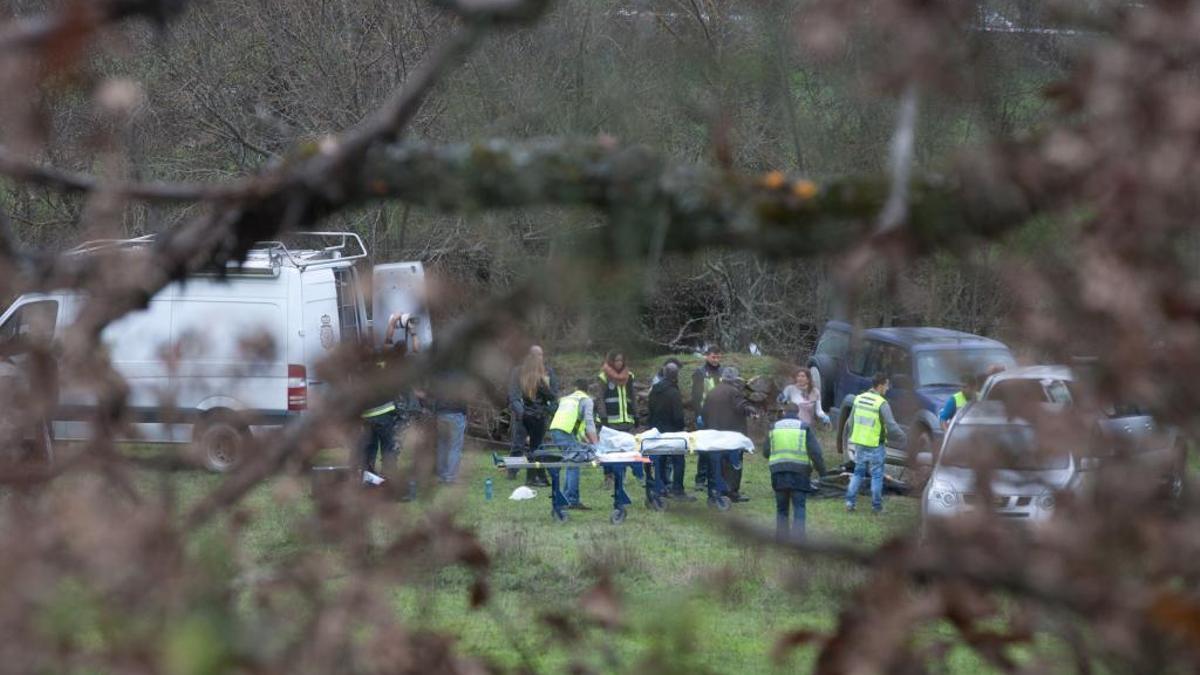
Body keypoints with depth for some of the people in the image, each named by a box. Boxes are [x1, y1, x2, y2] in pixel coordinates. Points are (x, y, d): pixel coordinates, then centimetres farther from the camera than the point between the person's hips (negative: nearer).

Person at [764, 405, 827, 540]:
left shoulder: (774, 427, 10)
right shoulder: (805, 427, 2)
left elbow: (766, 452, 12)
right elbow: (815, 452, -5)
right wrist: (822, 472, 0)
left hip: (778, 472, 2)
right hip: (799, 473, -2)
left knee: (781, 507, 13)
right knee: (799, 506, 0)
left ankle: (781, 535, 13)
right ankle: (797, 535, -10)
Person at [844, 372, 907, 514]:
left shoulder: (859, 399, 1)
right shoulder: (881, 404, -17)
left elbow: (851, 421, 10)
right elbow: (891, 426, -18)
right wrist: (902, 438, -1)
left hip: (859, 444, 5)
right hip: (875, 446, -5)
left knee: (858, 473, 16)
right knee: (876, 475, 7)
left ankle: (850, 501, 9)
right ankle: (876, 506, 13)